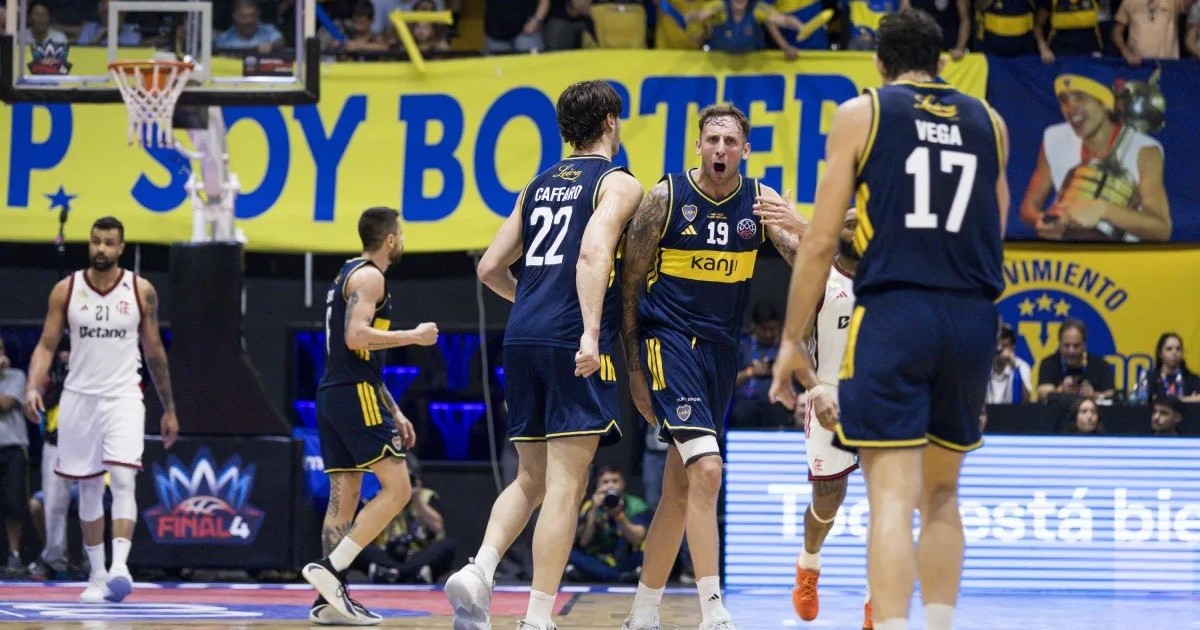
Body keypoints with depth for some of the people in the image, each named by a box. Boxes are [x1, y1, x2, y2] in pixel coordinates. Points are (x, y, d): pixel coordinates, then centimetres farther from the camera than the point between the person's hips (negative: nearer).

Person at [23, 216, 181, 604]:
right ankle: (97, 576, 16)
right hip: (79, 397, 2)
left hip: (123, 397, -2)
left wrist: (169, 409, 11)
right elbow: (47, 345, 2)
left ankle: (119, 567, -28)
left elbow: (154, 351, 8)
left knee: (123, 480, -19)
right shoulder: (65, 291, 1)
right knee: (89, 489, 7)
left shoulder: (141, 291, 1)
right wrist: (33, 388, -16)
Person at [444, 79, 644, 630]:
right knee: (564, 484, -5)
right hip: (572, 340, -6)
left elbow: (491, 268, 19)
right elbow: (594, 253, -17)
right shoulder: (618, 184, 1)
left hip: (522, 338, 6)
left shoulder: (539, 186, 20)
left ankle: (479, 570, -6)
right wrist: (590, 331, -25)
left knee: (531, 478, 16)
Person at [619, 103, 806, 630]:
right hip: (669, 342, -5)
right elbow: (629, 283, -1)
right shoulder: (665, 198, -8)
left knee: (681, 486, 11)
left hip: (720, 349, 5)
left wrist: (801, 231, -32)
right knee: (707, 469, -21)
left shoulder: (761, 201, 0)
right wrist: (634, 367, -1)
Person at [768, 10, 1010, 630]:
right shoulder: (988, 121, 14)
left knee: (892, 497, -9)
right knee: (941, 495, 18)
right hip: (973, 320, 4)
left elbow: (821, 241, 0)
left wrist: (792, 340, 4)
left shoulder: (861, 114, 3)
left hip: (893, 315, -4)